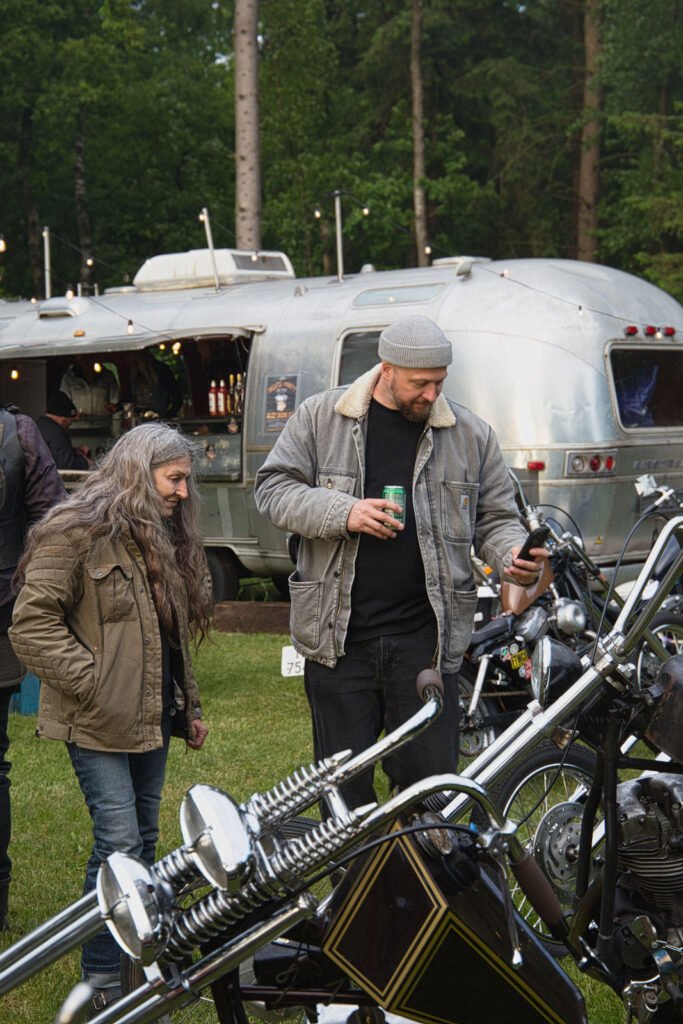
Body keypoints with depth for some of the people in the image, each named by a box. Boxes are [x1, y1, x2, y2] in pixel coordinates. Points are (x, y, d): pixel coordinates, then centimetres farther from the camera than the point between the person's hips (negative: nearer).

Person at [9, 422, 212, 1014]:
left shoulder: (168, 541, 16)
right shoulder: (78, 532, -12)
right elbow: (32, 625, -16)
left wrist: (191, 705, 22)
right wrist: (93, 684, -19)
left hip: (152, 718, 8)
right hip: (100, 722, -8)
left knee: (145, 840, 12)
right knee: (120, 843, -11)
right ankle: (104, 979, -2)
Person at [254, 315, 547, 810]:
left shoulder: (471, 434, 7)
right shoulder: (320, 417, 3)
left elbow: (496, 517, 14)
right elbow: (272, 488, 1)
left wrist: (512, 556, -8)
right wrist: (342, 513, -13)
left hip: (425, 639, 1)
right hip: (338, 635, 0)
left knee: (431, 781, 1)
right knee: (344, 785, 8)